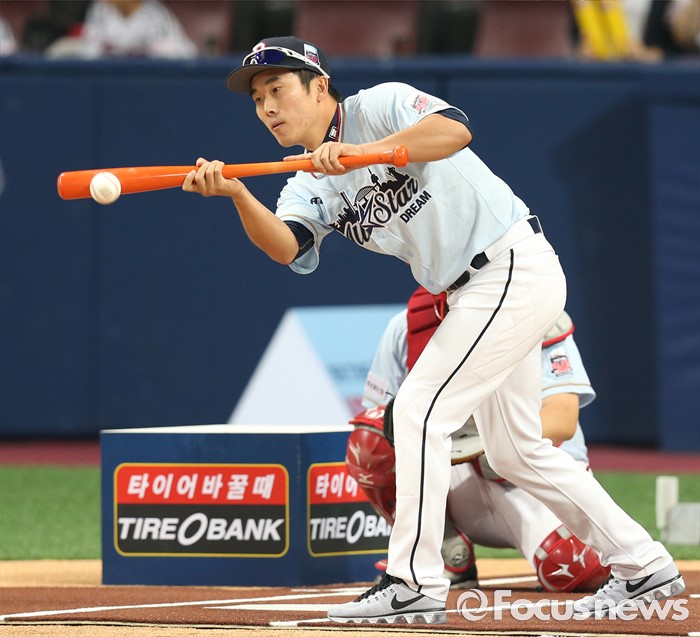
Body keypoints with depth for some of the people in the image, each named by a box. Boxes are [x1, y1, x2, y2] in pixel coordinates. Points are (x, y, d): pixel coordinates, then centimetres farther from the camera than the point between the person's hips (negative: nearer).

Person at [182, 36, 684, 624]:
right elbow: (283, 246, -13)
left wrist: (364, 151, -40)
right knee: (514, 451, 16)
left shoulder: (380, 106, -11)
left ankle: (414, 585, -10)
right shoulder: (312, 188, 8)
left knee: (420, 409, -14)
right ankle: (644, 567, 25)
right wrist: (238, 193, -31)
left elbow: (454, 130, -30)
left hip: (517, 269, -10)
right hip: (474, 293, 10)